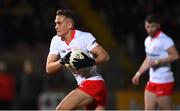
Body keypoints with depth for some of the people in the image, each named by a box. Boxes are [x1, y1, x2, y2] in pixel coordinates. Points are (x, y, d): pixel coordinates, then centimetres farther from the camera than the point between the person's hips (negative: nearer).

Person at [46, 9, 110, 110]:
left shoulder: (84, 37, -12)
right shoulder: (56, 41, 8)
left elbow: (105, 56, -16)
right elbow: (49, 68, 4)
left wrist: (90, 62, -33)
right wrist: (62, 61, -15)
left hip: (93, 84, -8)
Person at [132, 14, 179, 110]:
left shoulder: (165, 40, -15)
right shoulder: (148, 40, 13)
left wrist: (157, 61, -25)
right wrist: (138, 73, 21)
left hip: (164, 81, -9)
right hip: (152, 81, 9)